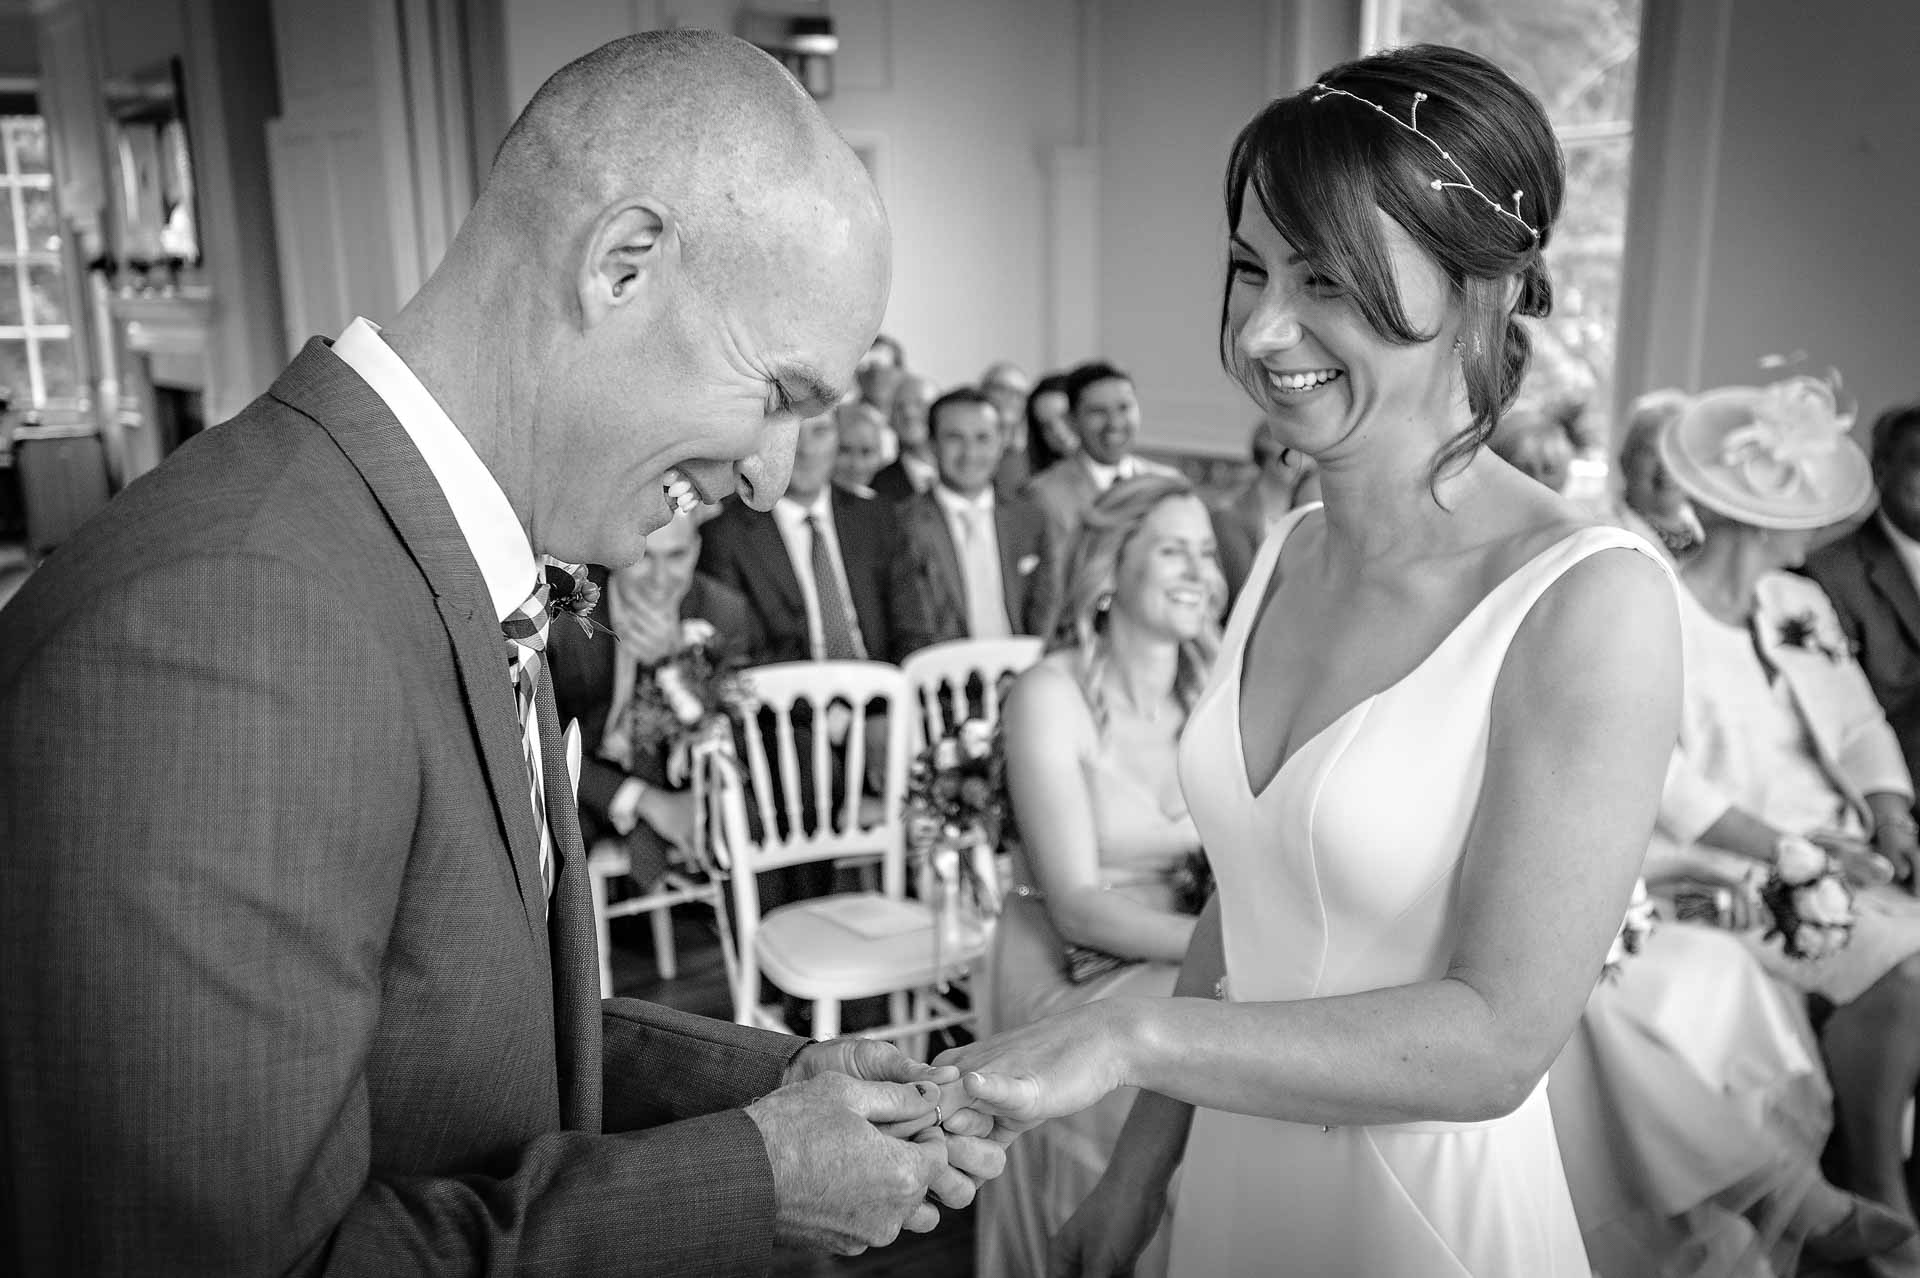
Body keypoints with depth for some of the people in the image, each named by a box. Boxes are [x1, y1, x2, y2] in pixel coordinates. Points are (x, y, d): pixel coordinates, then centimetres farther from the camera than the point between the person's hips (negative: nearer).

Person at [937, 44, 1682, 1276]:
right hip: (1235, 1175, 5)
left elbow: (1500, 1039, -22)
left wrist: (1138, 1034, -26)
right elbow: (1249, 896, 6)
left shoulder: (1593, 599, -21)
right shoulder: (1288, 552, -1)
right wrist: (1143, 1162, 9)